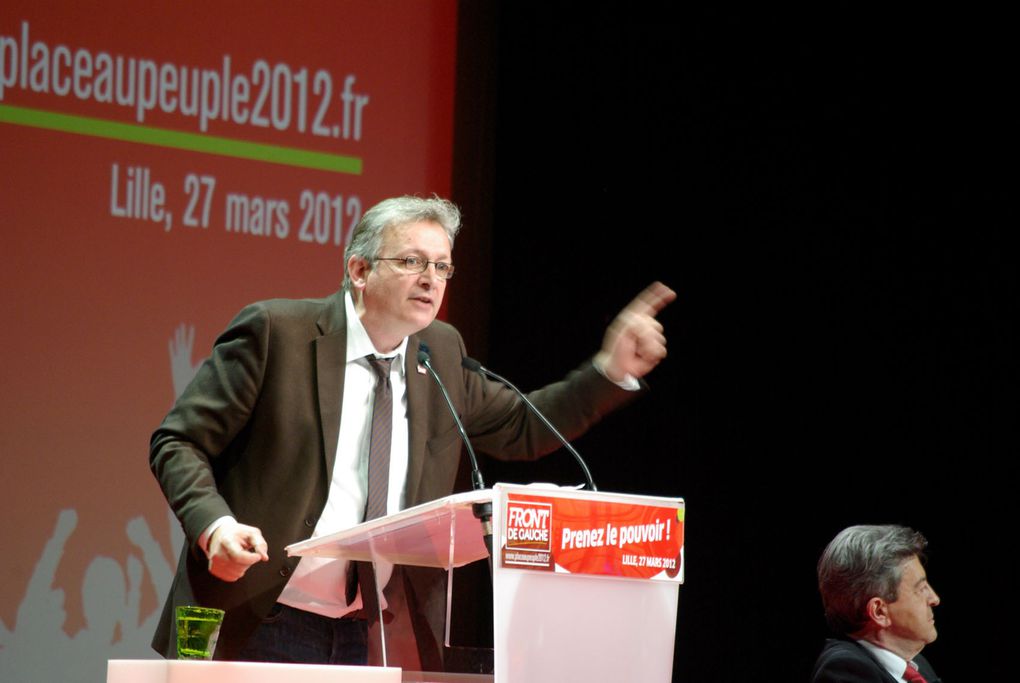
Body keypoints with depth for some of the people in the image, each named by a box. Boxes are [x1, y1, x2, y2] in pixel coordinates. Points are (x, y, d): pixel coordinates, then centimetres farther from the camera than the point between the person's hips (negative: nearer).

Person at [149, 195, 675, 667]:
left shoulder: (441, 351, 10)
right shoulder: (274, 333, -8)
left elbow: (519, 429, 24)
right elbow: (177, 442, -6)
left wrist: (612, 372, 11)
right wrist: (214, 525, -25)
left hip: (372, 642, 5)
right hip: (258, 627, -5)